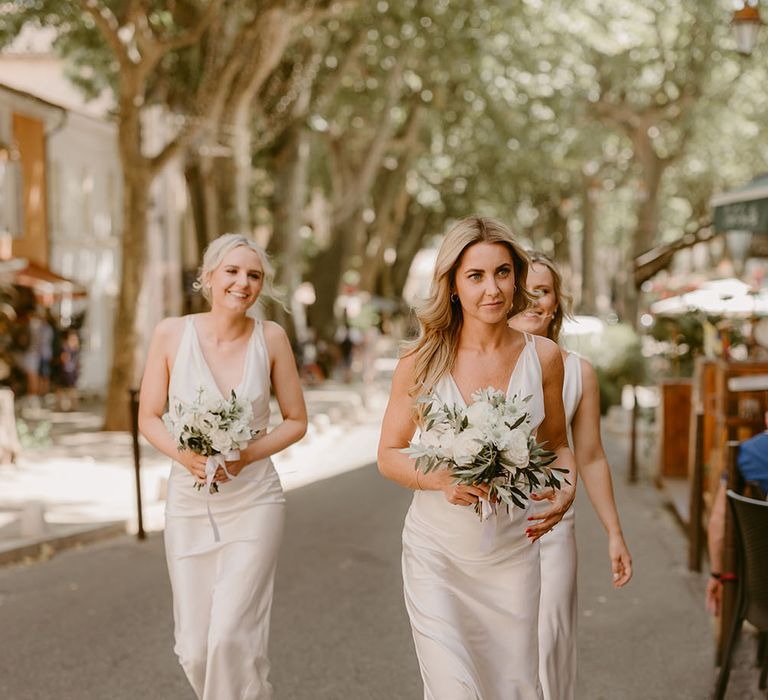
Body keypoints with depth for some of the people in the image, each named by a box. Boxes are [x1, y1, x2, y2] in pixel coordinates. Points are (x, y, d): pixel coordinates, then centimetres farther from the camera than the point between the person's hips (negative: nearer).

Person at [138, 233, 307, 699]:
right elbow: (149, 418, 2)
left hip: (253, 504, -1)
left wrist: (246, 455, -14)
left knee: (231, 639, -14)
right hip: (189, 503, 2)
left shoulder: (270, 337, -5)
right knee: (194, 651, 7)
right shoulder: (172, 333, -5)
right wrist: (185, 455, -17)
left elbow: (296, 421, 2)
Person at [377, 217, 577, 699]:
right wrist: (443, 479, -20)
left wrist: (566, 490, -10)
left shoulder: (543, 357, -2)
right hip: (438, 554, -2)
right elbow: (390, 455, -1)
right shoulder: (422, 363, -8)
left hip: (513, 550, 2)